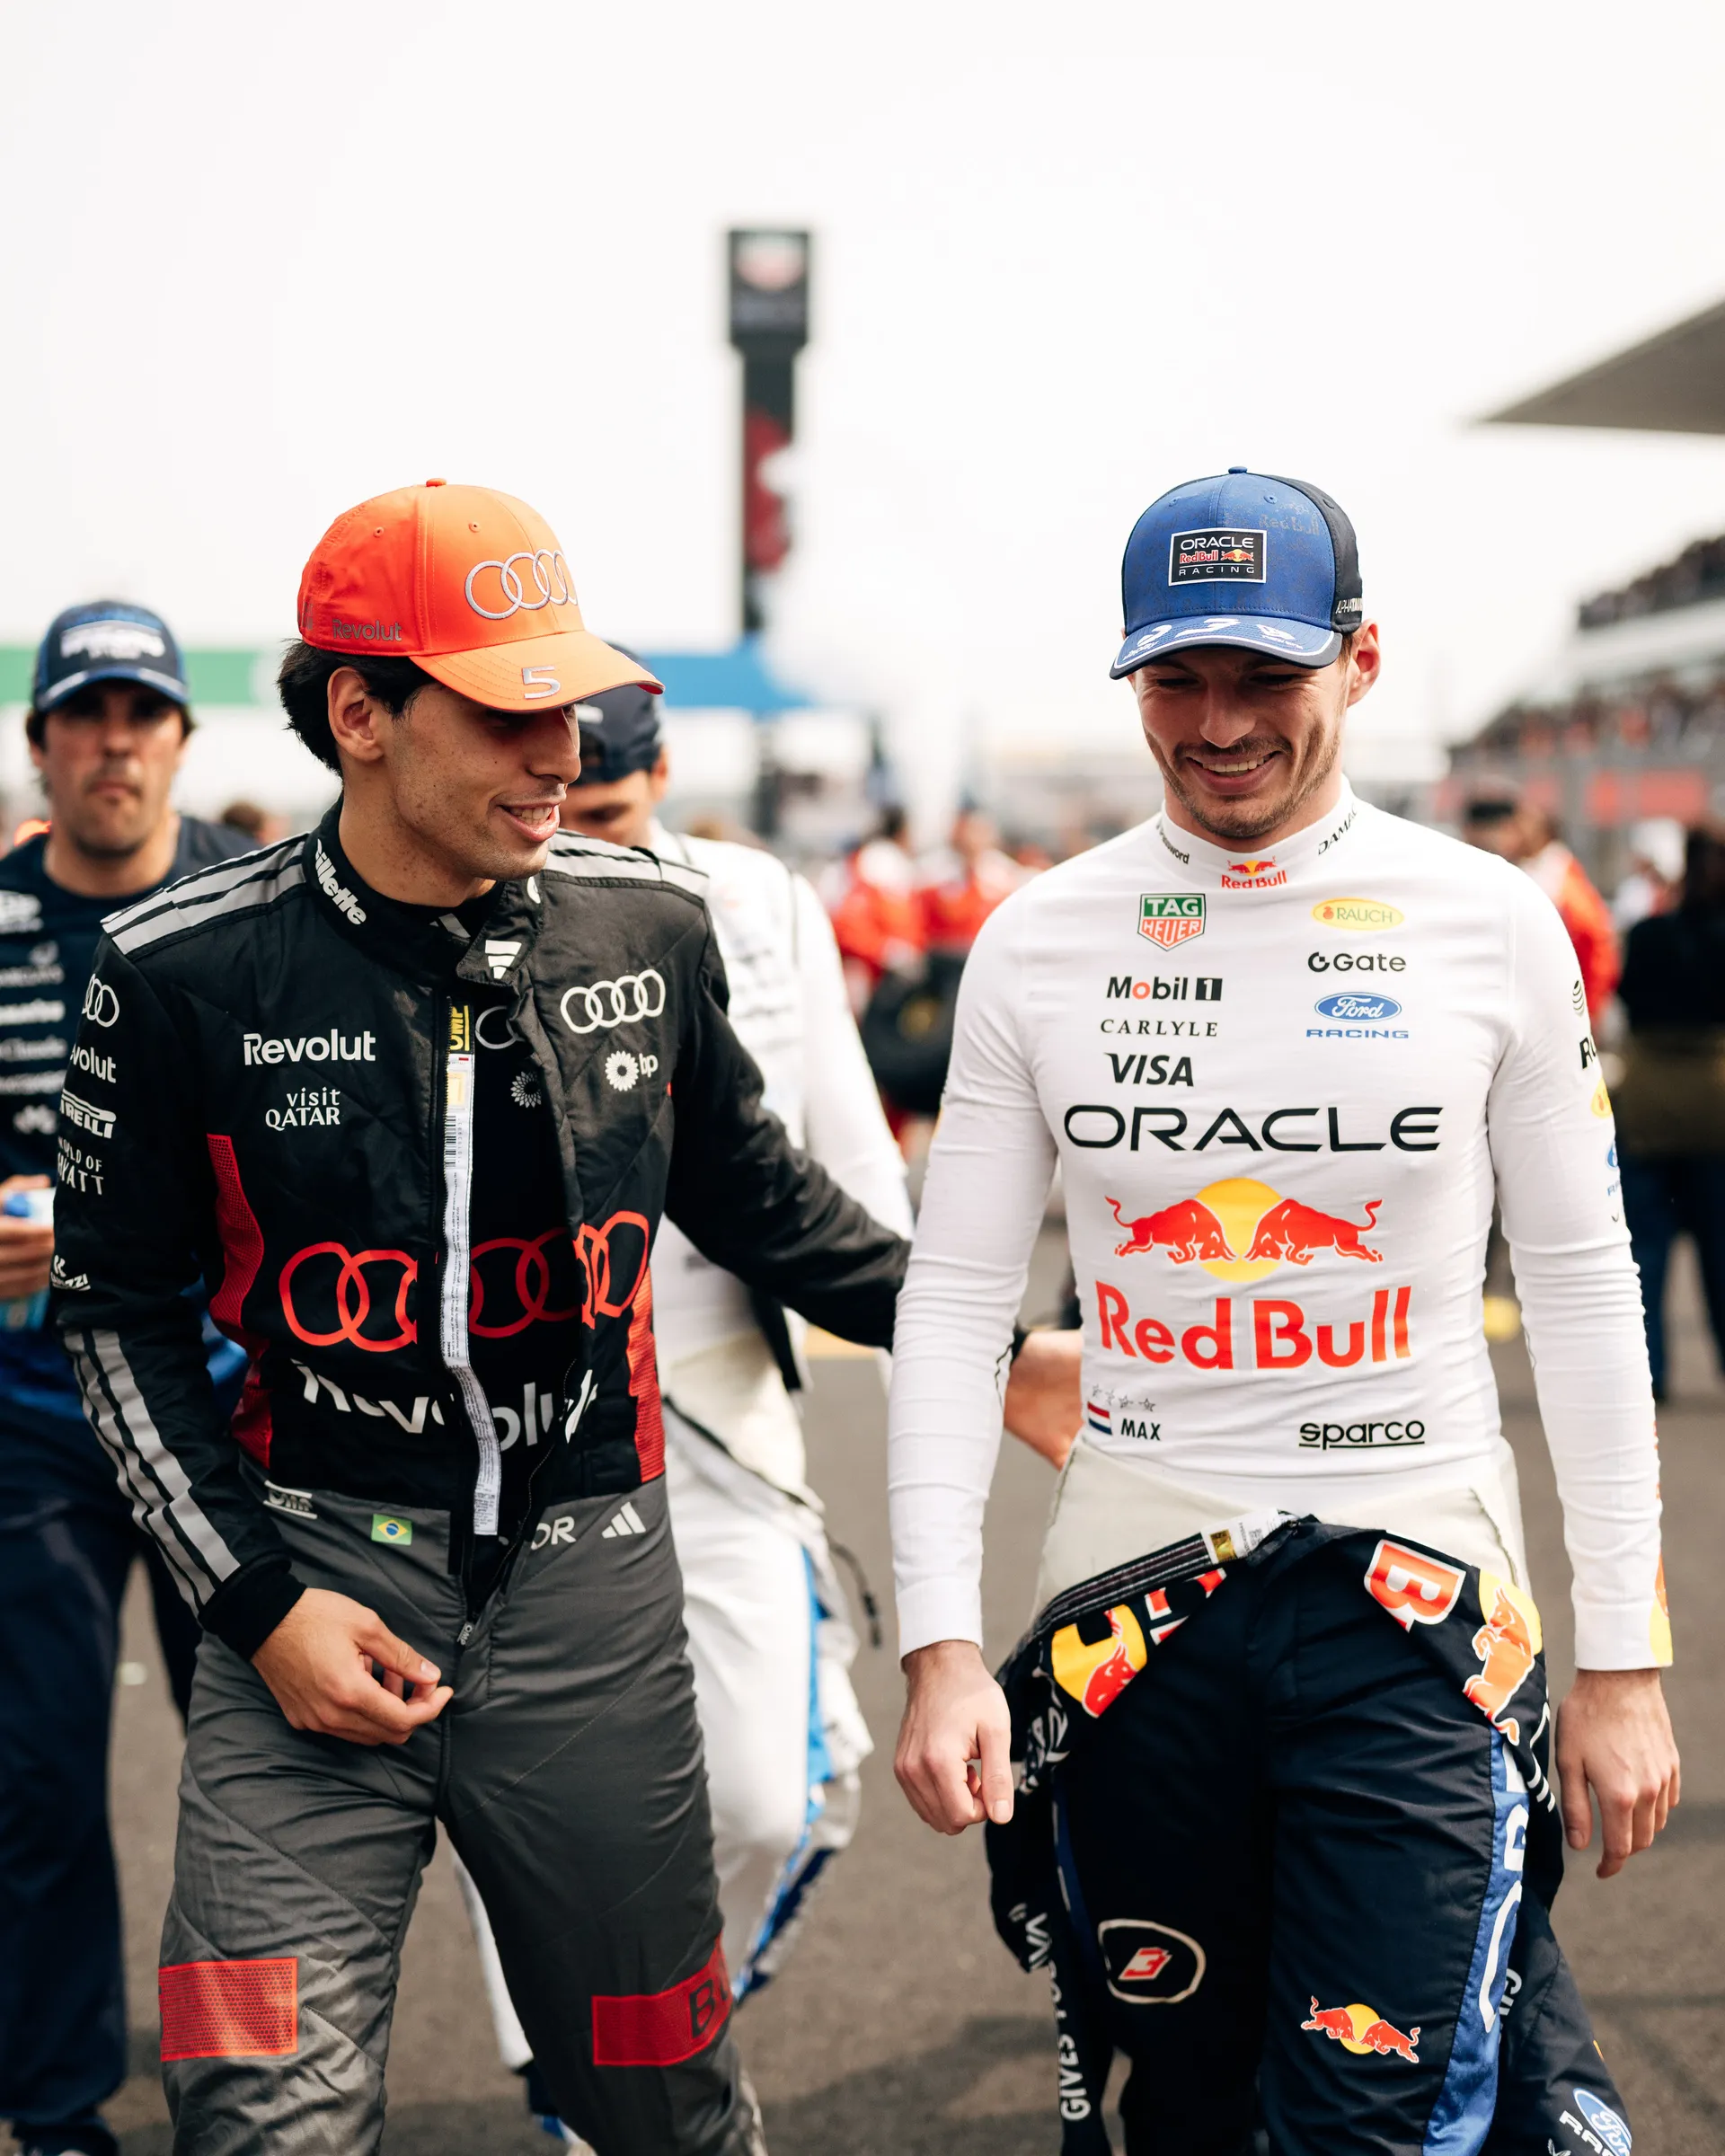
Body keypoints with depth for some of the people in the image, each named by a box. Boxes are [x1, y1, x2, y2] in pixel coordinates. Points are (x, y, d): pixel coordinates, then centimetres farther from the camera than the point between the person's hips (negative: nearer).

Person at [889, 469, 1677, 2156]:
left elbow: (1580, 1290, 2)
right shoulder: (1038, 945, 0)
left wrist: (1623, 1656, 0)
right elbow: (952, 1301, 2)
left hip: (1408, 1584, -2)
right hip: (1139, 1576, 2)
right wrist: (938, 1640, -7)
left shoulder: (1489, 927, -2)